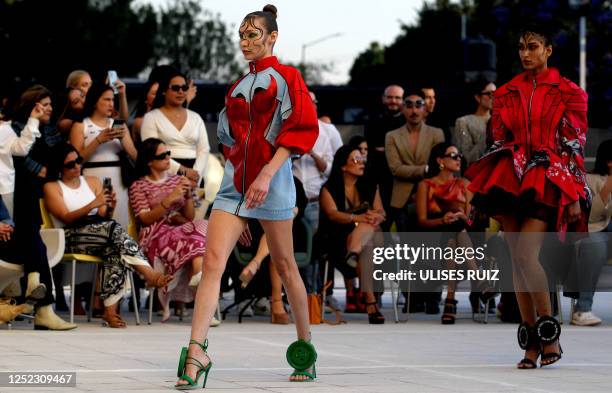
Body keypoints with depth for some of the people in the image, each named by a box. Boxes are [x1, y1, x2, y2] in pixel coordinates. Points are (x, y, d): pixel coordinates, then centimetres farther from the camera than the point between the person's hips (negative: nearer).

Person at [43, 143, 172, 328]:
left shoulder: (93, 182, 24)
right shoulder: (52, 188, 11)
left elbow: (103, 217, 15)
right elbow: (66, 218, -5)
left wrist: (109, 209, -8)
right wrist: (93, 204, -17)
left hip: (100, 232, 4)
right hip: (71, 237, -4)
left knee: (116, 251, -34)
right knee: (115, 229, -32)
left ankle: (111, 310, -42)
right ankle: (149, 274, -40)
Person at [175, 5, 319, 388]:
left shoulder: (286, 78, -1)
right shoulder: (238, 87, 18)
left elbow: (302, 128, -11)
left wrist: (266, 174, -19)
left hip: (271, 180, -5)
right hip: (234, 181, 5)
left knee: (284, 264, 5)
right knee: (213, 261, -12)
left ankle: (306, 344, 21)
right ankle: (197, 350, -21)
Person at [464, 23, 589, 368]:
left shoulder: (567, 93, 2)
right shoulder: (507, 94, 14)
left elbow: (575, 146, -1)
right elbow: (499, 141, 16)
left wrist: (575, 197, -7)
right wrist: (488, 191, 11)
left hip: (548, 181, -5)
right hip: (511, 179, 5)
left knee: (526, 254, -19)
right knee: (518, 259, 1)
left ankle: (549, 336, -8)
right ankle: (532, 343, 6)